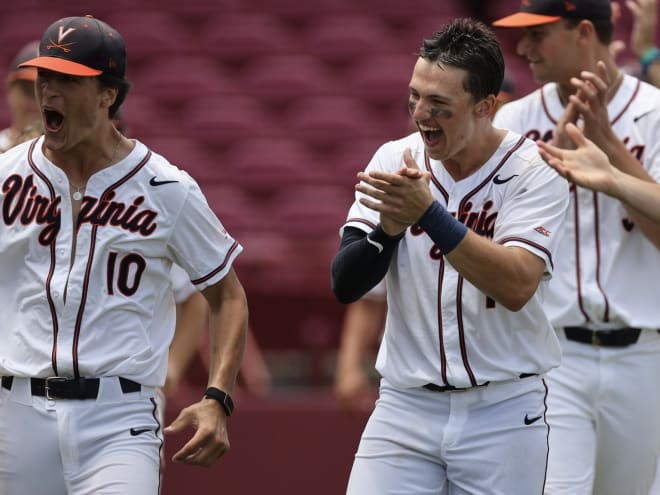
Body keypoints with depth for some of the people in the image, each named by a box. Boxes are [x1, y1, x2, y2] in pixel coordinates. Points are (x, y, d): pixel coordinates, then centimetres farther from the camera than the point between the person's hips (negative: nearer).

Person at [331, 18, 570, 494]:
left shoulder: (533, 171, -8)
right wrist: (391, 225, -23)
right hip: (405, 406, 2)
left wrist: (428, 213, -30)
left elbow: (517, 286, -23)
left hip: (503, 414, -2)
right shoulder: (394, 160, 1)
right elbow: (345, 285, -4)